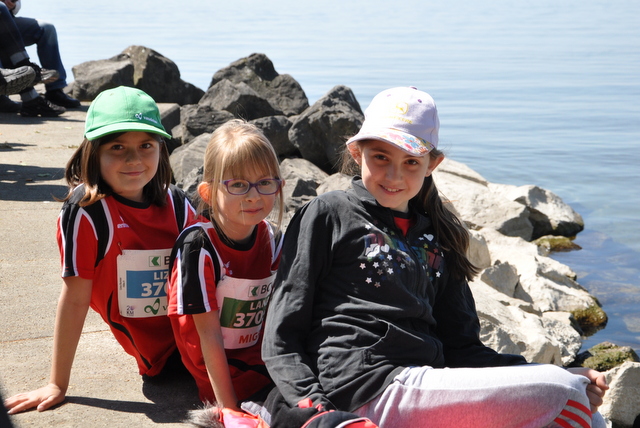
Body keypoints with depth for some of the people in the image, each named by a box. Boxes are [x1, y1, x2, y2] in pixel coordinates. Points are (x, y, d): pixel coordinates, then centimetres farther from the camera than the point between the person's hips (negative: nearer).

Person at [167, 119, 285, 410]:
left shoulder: (273, 241, -2)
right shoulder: (198, 246, -19)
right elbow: (209, 334, -17)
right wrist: (228, 408, -17)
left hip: (260, 363, 6)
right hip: (215, 375, -6)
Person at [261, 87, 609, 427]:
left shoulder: (436, 239, 23)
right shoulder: (328, 214, 6)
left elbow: (460, 346, 20)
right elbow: (281, 340, 1)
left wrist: (564, 379, 6)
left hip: (426, 385, 6)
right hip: (369, 391, -6)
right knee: (559, 395, -19)